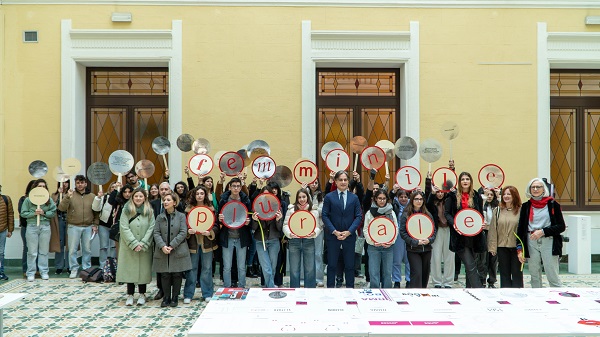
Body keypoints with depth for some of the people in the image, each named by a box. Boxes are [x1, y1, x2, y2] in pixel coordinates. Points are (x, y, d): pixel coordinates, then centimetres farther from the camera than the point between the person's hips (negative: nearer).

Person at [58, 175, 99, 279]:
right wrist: (67, 197, -23)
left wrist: (95, 224, 4)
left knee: (87, 250, 8)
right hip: (73, 227, -1)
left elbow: (96, 212, 12)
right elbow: (61, 208, -10)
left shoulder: (92, 196, 7)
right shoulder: (70, 195, 1)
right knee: (72, 250, 1)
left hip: (88, 227, 2)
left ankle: (87, 269, 19)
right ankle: (74, 269, 13)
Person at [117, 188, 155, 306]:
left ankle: (142, 294, 15)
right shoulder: (126, 210, 0)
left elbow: (151, 228, -3)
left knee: (143, 269, 5)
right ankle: (130, 295, 12)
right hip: (129, 246, -1)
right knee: (130, 269, 3)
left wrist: (142, 244, -12)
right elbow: (124, 228, -6)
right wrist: (134, 243, -14)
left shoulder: (149, 211, 3)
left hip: (145, 247, 1)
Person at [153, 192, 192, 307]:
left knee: (177, 275, 3)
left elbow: (183, 233, -7)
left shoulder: (181, 216, 0)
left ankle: (175, 298, 16)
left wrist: (172, 245, -15)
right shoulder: (159, 217, 8)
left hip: (178, 251, -2)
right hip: (162, 252, 2)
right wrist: (162, 246, -15)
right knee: (165, 275, 4)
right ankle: (166, 298, 15)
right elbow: (156, 233, 1)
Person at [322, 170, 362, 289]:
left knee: (349, 265, 7)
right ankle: (330, 287, 15)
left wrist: (348, 232, -10)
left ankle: (350, 287, 17)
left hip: (349, 236, 1)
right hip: (332, 236, -1)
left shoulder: (354, 198, 5)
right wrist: (334, 231, -12)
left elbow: (359, 216, 1)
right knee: (332, 264, 5)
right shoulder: (329, 197, 1)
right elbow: (325, 216, -3)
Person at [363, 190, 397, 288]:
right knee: (374, 273, -4)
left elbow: (396, 229, 7)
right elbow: (366, 229, 2)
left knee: (387, 272, 6)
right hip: (373, 247, -1)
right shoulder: (370, 213, 4)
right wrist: (373, 241, -11)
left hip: (388, 247, 2)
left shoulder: (391, 212, 8)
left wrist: (391, 241, -7)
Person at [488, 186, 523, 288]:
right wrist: (493, 247, -2)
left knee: (517, 273, 6)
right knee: (504, 274, 10)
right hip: (502, 247, 3)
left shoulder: (520, 210, -4)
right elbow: (493, 230, 4)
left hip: (516, 247, -3)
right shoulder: (498, 211, 5)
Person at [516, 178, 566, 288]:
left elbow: (561, 226, 0)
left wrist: (543, 232, -12)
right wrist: (519, 248, 2)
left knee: (553, 277, -5)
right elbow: (520, 228, 10)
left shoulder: (552, 204, 3)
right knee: (535, 277, 6)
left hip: (548, 243, -3)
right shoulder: (526, 206, 10)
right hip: (531, 243, 3)